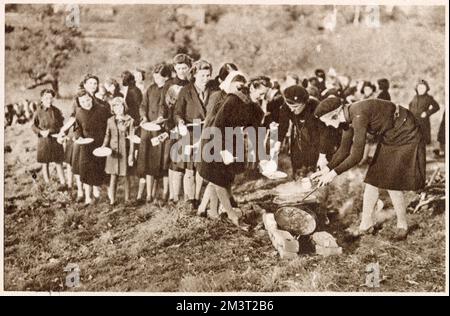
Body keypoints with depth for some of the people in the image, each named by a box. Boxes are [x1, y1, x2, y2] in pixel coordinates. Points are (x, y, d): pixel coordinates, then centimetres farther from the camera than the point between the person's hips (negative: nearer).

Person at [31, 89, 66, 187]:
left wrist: (50, 131, -13)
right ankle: (47, 184, 17)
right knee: (45, 164, 8)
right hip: (43, 140, 0)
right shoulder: (39, 112, -6)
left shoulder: (56, 111, -3)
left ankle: (63, 183, 12)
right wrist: (40, 132, -16)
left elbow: (61, 125, -1)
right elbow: (33, 126, 0)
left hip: (56, 139, 1)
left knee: (58, 162, 6)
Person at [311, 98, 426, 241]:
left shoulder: (359, 116, -34)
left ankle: (402, 225, 16)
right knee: (372, 180, 5)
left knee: (391, 184, -6)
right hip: (389, 137, 9)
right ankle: (366, 225, 15)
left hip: (406, 137, -8)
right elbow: (344, 150, 5)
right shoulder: (347, 118, -6)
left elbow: (356, 155, -33)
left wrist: (334, 173, -26)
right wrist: (327, 169, -4)